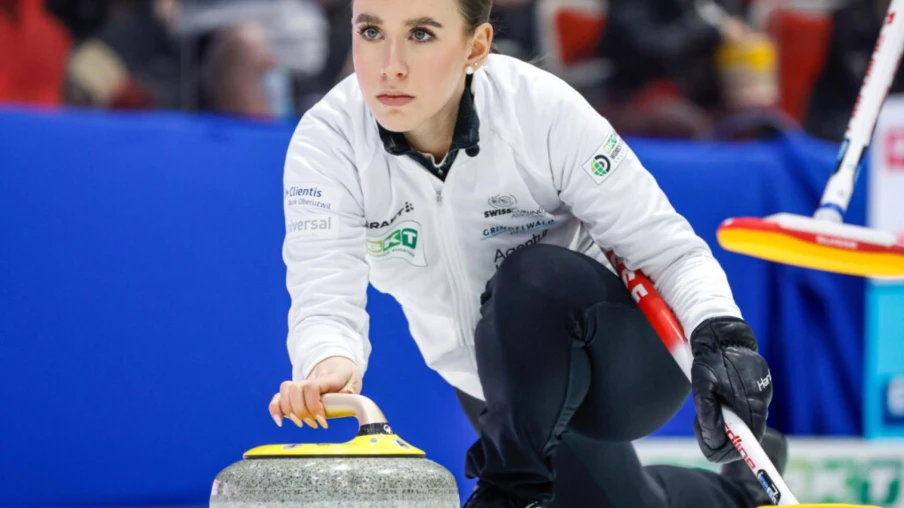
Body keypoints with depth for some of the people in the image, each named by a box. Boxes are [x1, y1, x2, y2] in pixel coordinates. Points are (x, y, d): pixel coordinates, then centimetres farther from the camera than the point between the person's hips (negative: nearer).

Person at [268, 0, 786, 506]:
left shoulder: (544, 110, -26)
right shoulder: (327, 141, -20)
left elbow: (667, 246, -22)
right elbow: (326, 296, -30)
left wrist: (721, 334, -42)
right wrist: (330, 364, -55)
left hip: (628, 364, -4)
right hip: (511, 392, 4)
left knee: (534, 276, -33)